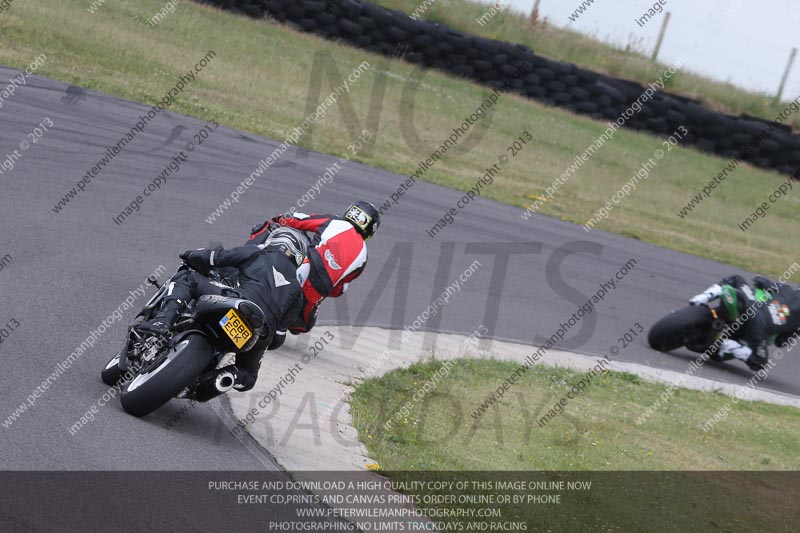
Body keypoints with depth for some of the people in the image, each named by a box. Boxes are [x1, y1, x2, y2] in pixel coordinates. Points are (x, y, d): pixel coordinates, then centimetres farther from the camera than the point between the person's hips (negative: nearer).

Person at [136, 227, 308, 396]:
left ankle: (163, 320, -14)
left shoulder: (256, 253, 20)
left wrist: (190, 255, 35)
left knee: (185, 278, 13)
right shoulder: (296, 290, 29)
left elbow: (216, 258, 14)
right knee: (248, 376, 31)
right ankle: (213, 380, -3)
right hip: (262, 335, 3)